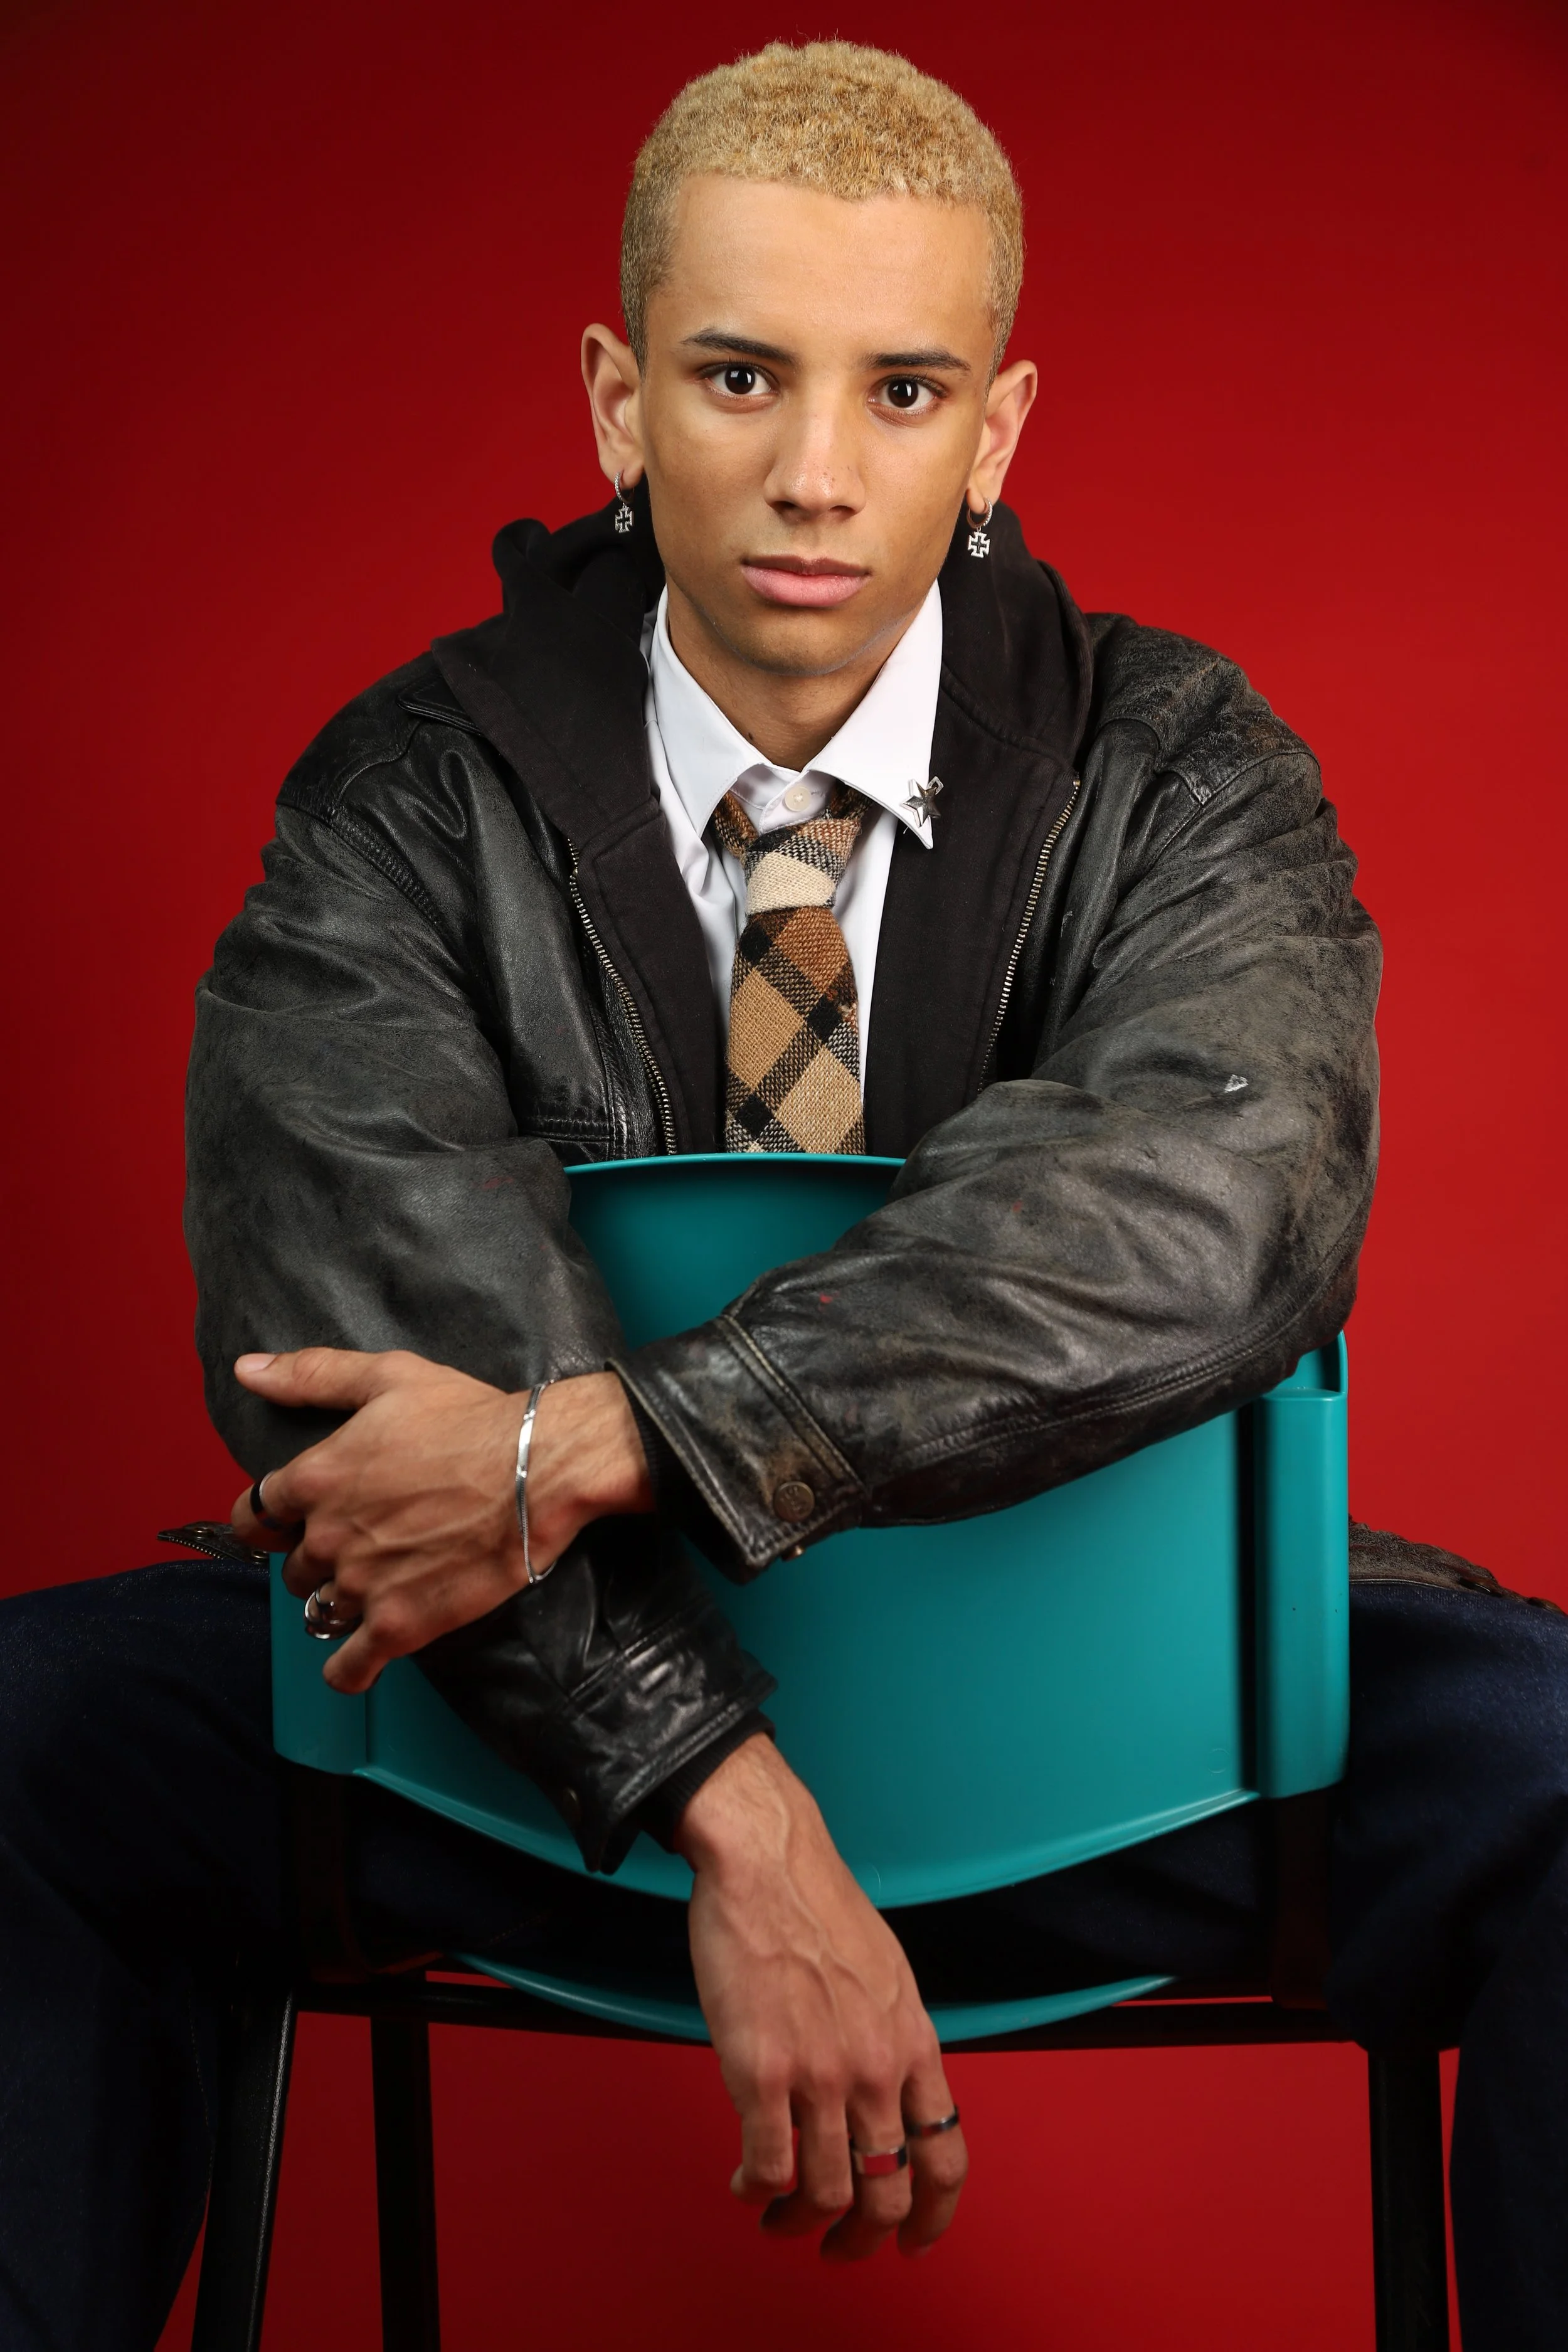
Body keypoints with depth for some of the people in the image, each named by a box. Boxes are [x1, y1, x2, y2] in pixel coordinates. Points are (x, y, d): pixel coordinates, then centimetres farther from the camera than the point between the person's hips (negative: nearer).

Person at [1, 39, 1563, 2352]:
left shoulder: (1180, 766, -5)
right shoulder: (409, 798, -5)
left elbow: (1224, 1198, -26)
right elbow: (353, 1306, -22)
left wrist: (591, 1443, -34)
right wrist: (734, 1810, -35)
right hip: (549, 1696, 1)